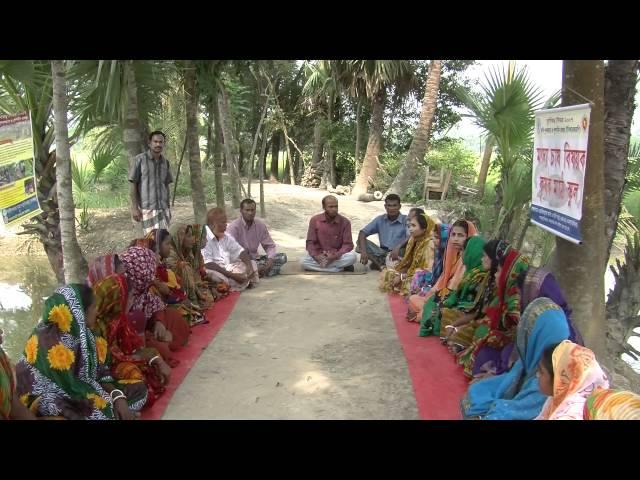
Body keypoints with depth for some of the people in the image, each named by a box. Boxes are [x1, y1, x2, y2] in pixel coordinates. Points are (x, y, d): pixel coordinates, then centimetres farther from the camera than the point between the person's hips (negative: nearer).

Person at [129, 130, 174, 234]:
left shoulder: (166, 162, 10)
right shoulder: (140, 160, -5)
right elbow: (133, 185, -5)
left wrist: (168, 208, 14)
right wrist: (134, 207, -10)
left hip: (163, 208, 5)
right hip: (147, 208, -5)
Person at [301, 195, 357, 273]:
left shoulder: (345, 222, -7)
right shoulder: (315, 220, -5)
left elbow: (348, 244, -9)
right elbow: (310, 242, -4)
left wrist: (335, 256, -26)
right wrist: (316, 256, -24)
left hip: (338, 256, -1)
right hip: (319, 256, 1)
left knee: (352, 256, -31)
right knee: (303, 261, -29)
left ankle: (320, 266, -22)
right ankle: (341, 267, -25)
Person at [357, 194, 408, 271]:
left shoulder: (405, 220, -6)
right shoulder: (380, 219, 4)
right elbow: (362, 233, -3)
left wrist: (398, 247, -41)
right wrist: (363, 251, -20)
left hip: (398, 254, -3)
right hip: (383, 252, 4)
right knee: (360, 243, -15)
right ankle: (381, 263, -29)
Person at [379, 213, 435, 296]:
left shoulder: (430, 244, -23)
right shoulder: (414, 239, 2)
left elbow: (428, 271, -25)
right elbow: (408, 262, 9)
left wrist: (402, 276, -22)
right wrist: (399, 273, -11)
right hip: (411, 272, 8)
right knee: (385, 273, 2)